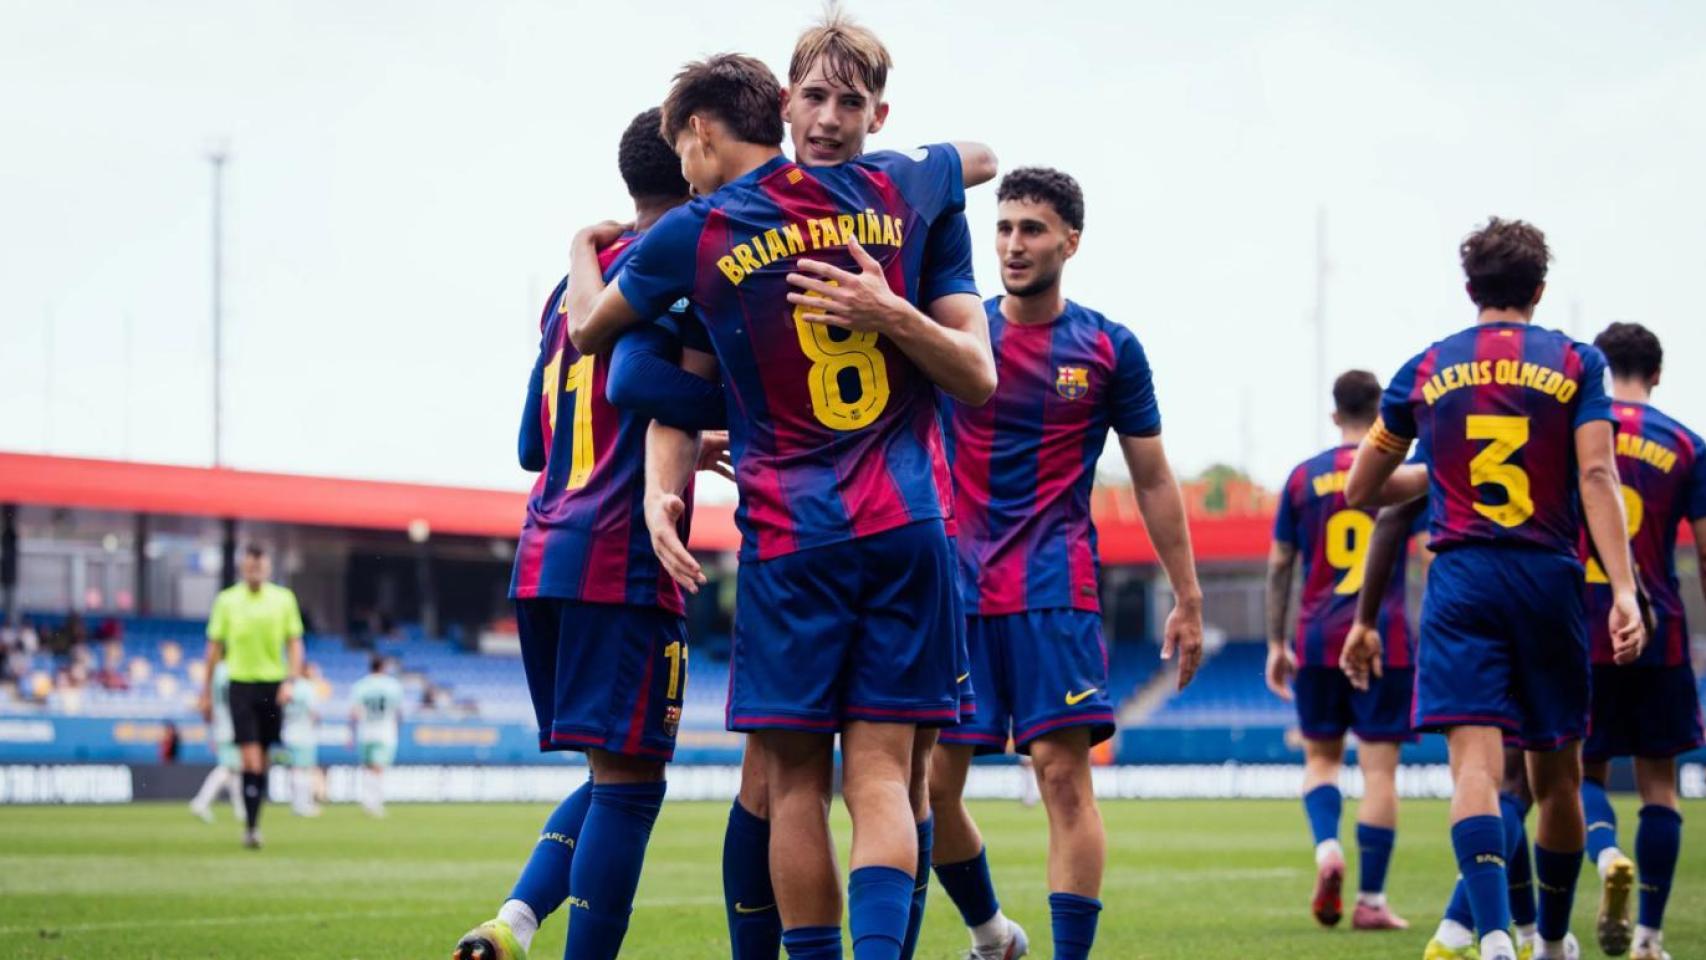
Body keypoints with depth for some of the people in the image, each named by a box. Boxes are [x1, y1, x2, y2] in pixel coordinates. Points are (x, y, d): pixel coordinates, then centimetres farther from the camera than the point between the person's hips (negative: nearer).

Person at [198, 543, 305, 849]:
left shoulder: (283, 599, 4)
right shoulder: (227, 600, 2)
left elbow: (295, 643, 6)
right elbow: (215, 647, 7)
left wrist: (291, 681, -7)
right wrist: (207, 692, 7)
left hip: (273, 685, 2)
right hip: (241, 684, -2)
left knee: (262, 758, 8)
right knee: (250, 758, -12)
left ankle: (253, 823, 20)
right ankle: (250, 827, -13)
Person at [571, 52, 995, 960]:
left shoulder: (692, 235, 1)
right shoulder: (891, 188, 8)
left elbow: (588, 329, 21)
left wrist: (582, 249, 40)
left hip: (789, 537, -2)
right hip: (908, 526, 2)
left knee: (795, 779, 3)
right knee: (880, 774, -2)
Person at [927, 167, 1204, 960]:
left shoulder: (1111, 350, 3)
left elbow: (1153, 483, 9)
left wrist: (1187, 599, 7)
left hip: (1055, 590, -2)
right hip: (956, 589, 2)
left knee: (1062, 772, -12)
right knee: (930, 781, 2)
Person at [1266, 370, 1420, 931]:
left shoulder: (1303, 477, 6)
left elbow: (1278, 565, 6)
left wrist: (1277, 644, 12)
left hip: (1317, 641, 2)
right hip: (1386, 642, -2)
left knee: (1321, 757, 15)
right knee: (1378, 768, 1)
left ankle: (1327, 849, -12)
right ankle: (1370, 901, 0)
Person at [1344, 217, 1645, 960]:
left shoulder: (1425, 370, 9)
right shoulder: (1576, 363, 4)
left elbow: (1361, 490, 16)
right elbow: (1596, 476, -8)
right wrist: (1623, 590, -13)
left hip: (1461, 578, 0)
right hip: (1549, 578, 0)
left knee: (1476, 759, -11)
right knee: (1556, 774, 15)